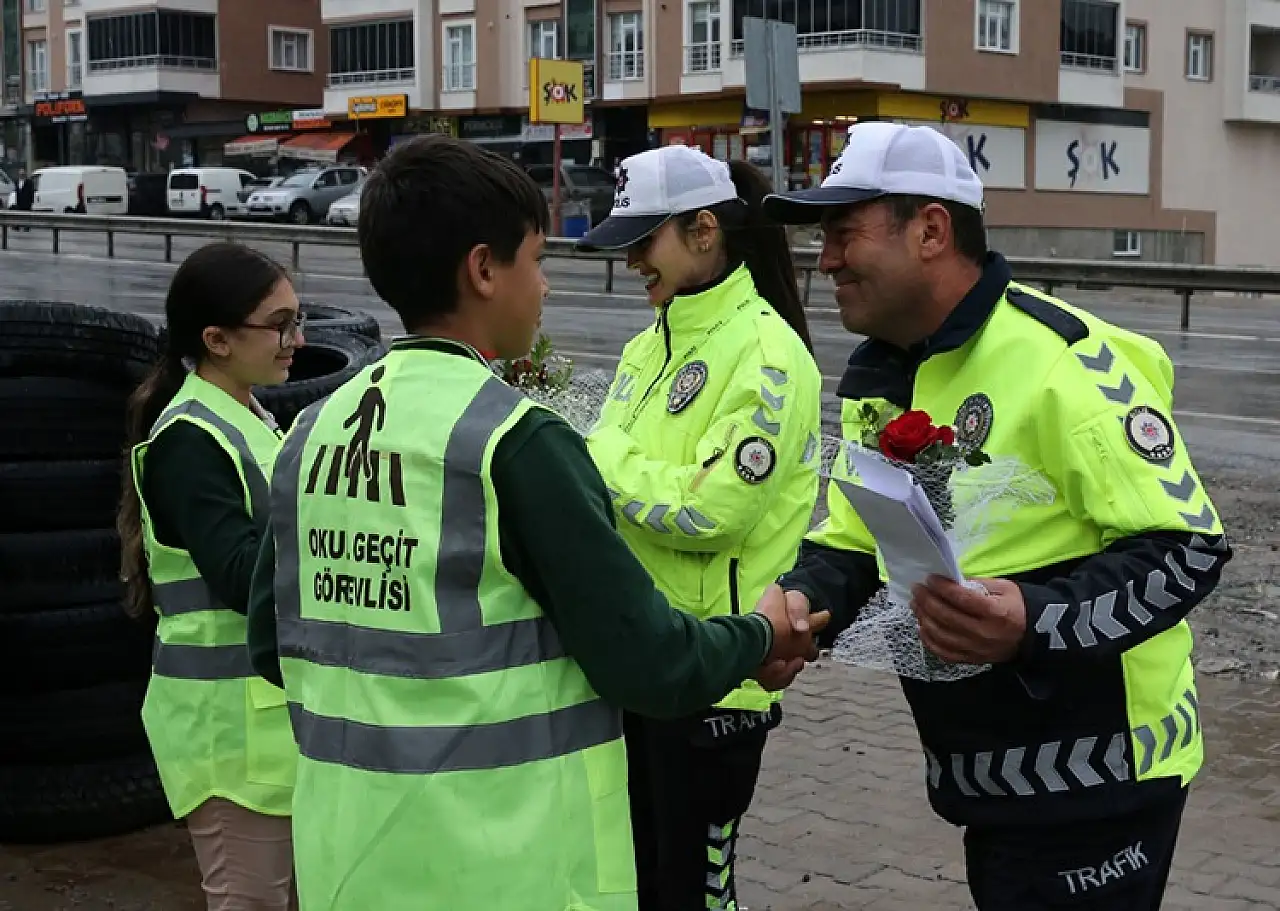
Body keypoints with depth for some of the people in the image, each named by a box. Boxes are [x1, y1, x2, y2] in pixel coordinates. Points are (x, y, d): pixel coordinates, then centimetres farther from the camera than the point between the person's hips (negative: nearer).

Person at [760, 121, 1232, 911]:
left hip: (1091, 781, -8)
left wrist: (1036, 624, -34)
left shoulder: (1067, 362, -21)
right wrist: (801, 603, -8)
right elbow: (852, 543, 14)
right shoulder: (876, 378, 7)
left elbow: (1187, 548, -20)